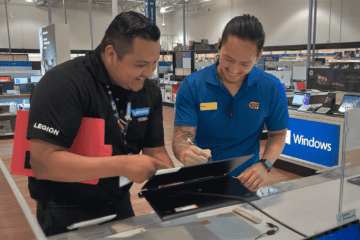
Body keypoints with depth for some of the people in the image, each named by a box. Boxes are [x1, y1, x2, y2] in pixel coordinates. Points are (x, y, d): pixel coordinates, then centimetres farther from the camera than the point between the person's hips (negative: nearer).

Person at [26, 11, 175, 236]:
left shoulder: (150, 91, -2)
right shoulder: (64, 83, -23)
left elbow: (156, 152, 1)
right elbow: (42, 162, -29)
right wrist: (122, 165, -34)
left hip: (120, 205, 7)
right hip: (66, 212, -6)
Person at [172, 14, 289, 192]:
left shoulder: (272, 89, -4)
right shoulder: (192, 86, -8)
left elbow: (278, 134, 7)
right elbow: (181, 137, -11)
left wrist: (264, 165, -12)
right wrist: (186, 154, -35)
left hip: (245, 182, 3)